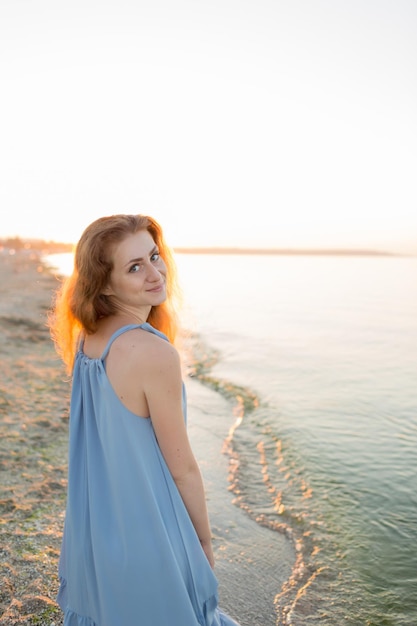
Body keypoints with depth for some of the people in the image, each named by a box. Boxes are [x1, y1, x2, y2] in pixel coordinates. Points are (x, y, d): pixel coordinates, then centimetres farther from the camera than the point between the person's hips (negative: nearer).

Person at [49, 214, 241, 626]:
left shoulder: (84, 339, -5)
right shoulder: (155, 353, -28)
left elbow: (100, 443, 6)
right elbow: (182, 468, -18)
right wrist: (206, 544, -3)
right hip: (145, 535, -7)